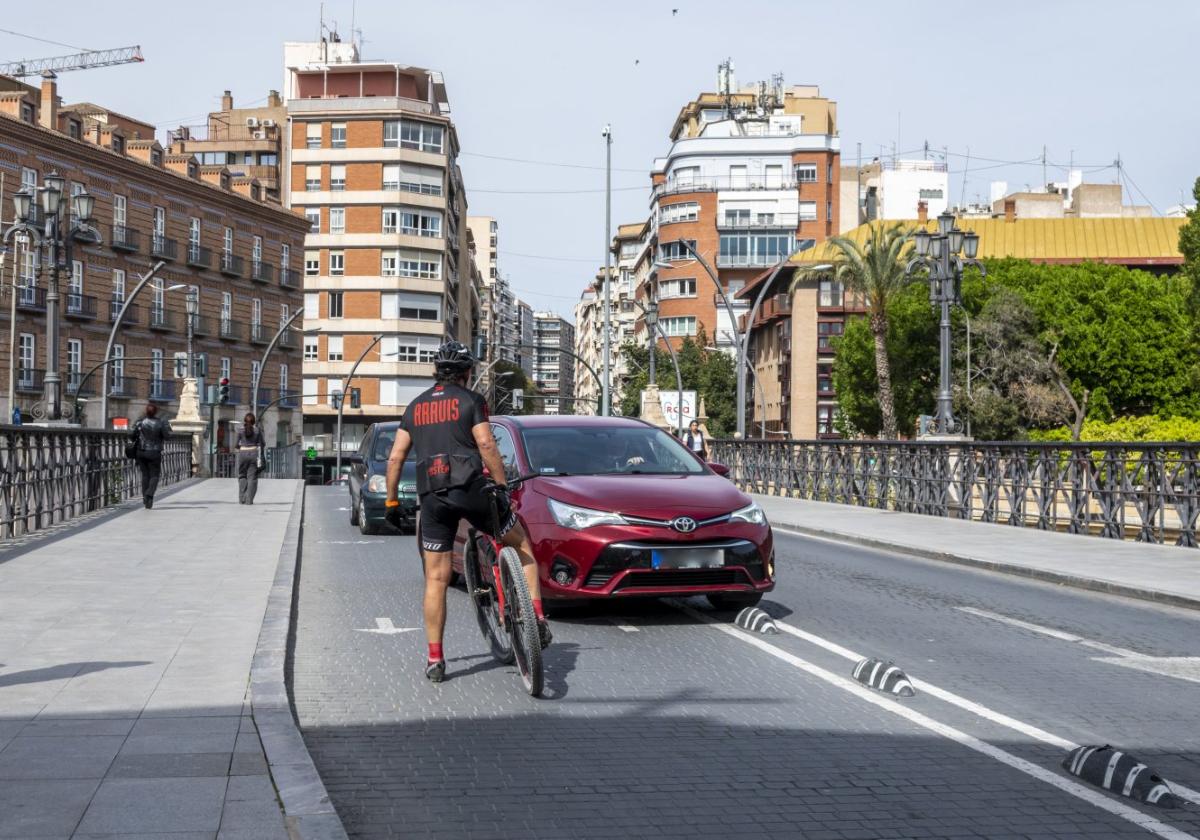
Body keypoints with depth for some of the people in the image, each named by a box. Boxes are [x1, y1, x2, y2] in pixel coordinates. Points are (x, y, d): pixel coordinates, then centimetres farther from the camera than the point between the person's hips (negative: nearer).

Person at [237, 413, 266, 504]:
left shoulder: (241, 430, 0)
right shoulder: (257, 430, 0)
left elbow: (237, 444, 6)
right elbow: (262, 444, 4)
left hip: (243, 453, 0)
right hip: (254, 453, 0)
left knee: (242, 476, 13)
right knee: (252, 477, 3)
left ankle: (242, 499, 5)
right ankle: (249, 500, -3)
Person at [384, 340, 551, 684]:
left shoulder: (416, 406, 17)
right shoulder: (470, 400, 4)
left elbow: (395, 457, 14)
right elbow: (486, 446, -8)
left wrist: (391, 501, 20)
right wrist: (504, 487, -4)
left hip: (433, 497, 3)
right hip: (472, 488, -3)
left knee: (436, 580, 7)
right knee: (523, 545, 18)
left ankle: (435, 659, 7)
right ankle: (537, 617, 7)